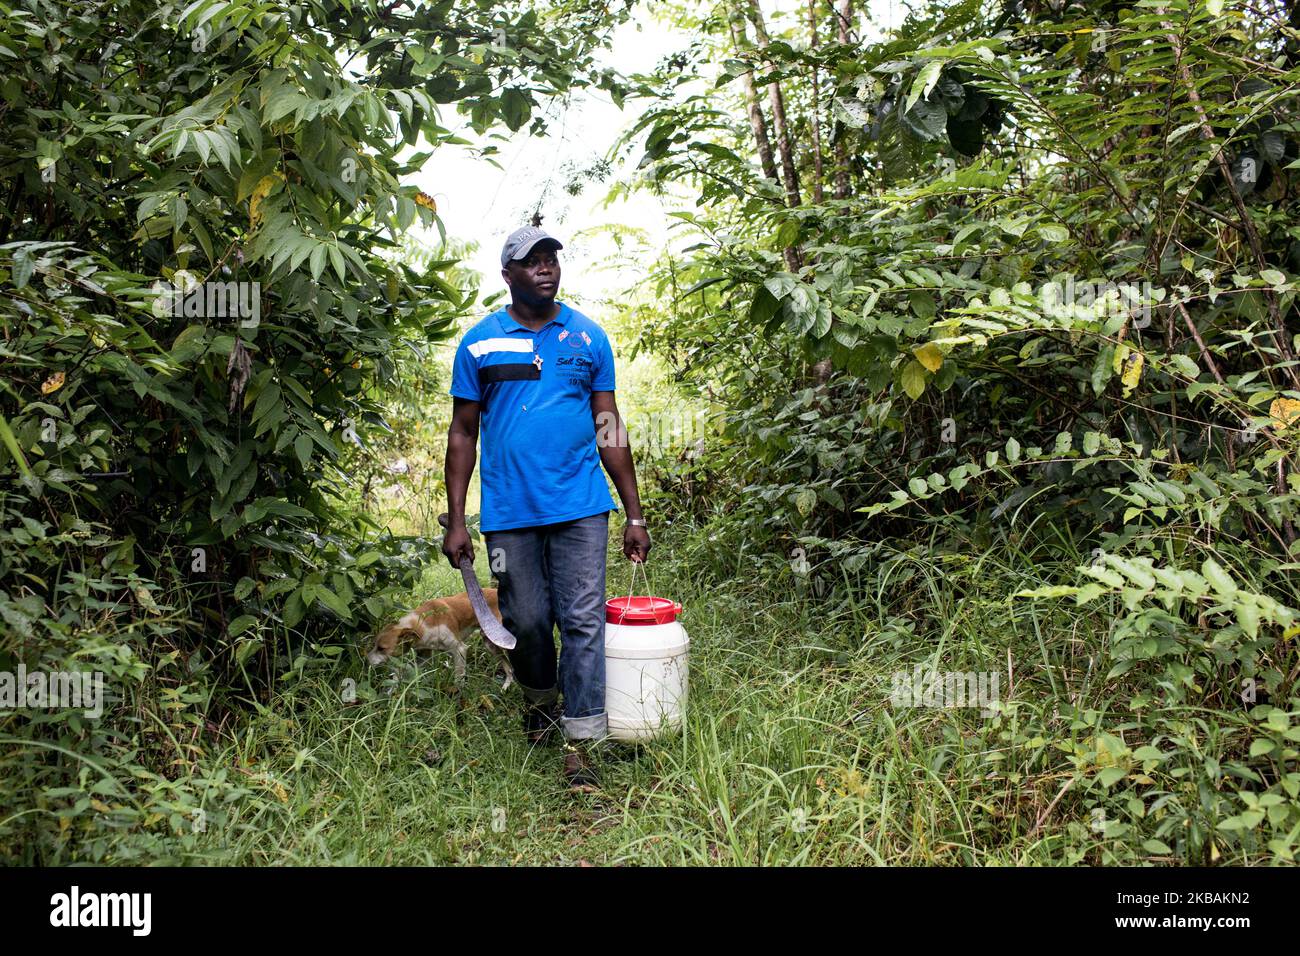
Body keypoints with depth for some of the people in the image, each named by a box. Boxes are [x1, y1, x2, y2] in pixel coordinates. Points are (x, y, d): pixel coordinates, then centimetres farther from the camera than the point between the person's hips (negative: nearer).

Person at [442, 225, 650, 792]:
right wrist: (456, 522, 1)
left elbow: (608, 429, 10)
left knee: (583, 621, -4)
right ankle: (540, 703, 36)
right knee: (527, 622, 8)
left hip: (580, 507, 0)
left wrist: (634, 515, 6)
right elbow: (463, 434, 7)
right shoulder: (480, 343, 5)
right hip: (508, 512, 0)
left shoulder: (588, 338, 8)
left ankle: (580, 747, 2)